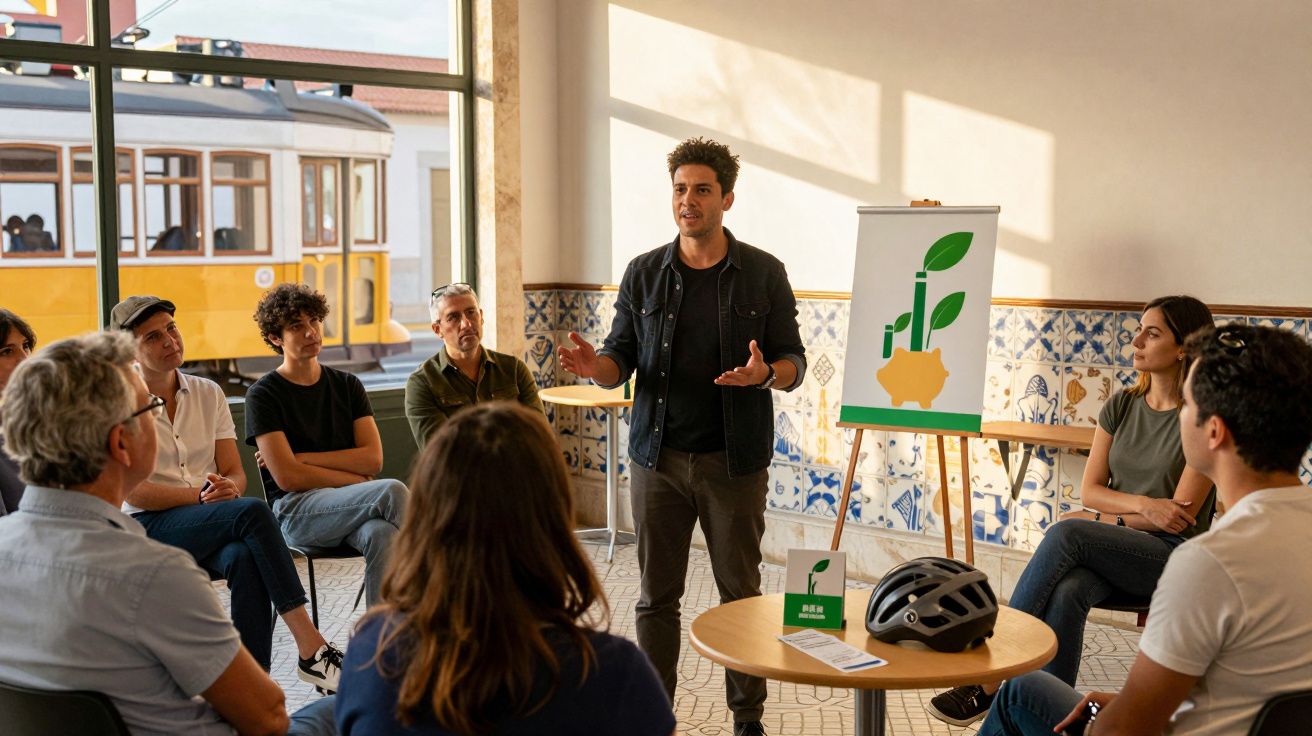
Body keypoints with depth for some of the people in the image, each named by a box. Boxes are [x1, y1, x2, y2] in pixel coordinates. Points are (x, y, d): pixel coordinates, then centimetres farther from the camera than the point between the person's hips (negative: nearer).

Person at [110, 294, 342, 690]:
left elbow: (236, 472, 9)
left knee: (245, 559, -35)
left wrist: (229, 488, -15)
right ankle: (312, 650, -33)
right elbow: (132, 492, -9)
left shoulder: (207, 393, 13)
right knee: (253, 512, -33)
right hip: (149, 527, -4)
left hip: (211, 529, 4)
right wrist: (200, 495, -21)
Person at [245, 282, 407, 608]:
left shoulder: (347, 385, 16)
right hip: (296, 511, -3)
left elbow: (373, 459, 4)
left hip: (350, 507, 4)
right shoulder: (264, 394, 3)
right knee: (391, 491, -29)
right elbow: (288, 478, -8)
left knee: (381, 535, -35)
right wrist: (360, 482, -4)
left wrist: (303, 458, -4)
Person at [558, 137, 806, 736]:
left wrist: (765, 375, -22)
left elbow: (793, 361, 1)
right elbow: (621, 358, 7)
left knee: (741, 591, 8)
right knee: (656, 596, 8)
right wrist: (595, 366, -17)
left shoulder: (763, 273, 1)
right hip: (658, 456, 2)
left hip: (734, 460, -1)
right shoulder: (643, 273, 5)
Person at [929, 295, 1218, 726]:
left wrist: (1101, 519, -6)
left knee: (1066, 533, -32)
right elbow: (1089, 490, 8)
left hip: (1172, 557, -5)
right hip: (1112, 550, 5)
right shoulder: (1121, 406, 10)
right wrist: (1142, 505, -11)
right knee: (1067, 592, -32)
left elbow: (1180, 516, -11)